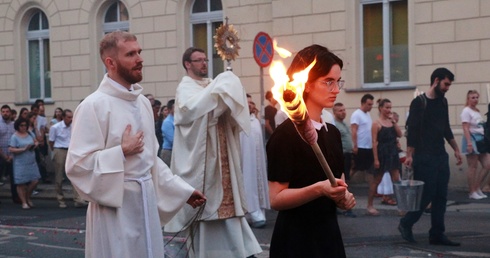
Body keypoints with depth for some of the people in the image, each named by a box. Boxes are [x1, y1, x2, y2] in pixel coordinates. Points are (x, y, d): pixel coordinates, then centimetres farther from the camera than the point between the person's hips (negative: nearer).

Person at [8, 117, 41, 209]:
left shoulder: (30, 134, 8)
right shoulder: (14, 137, -8)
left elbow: (36, 141, 22)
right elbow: (11, 150, -14)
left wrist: (35, 145, -1)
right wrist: (23, 149, -19)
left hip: (31, 162, 5)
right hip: (21, 163, -5)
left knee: (35, 181, 1)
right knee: (21, 183, 0)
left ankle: (28, 198, 25)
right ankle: (24, 202, 11)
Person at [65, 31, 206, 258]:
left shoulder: (143, 103, 10)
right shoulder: (94, 105, -13)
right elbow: (77, 164, -17)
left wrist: (183, 189, 16)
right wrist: (122, 152, -17)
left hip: (146, 202, 7)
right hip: (115, 207, -7)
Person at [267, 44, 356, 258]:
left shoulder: (333, 133, 10)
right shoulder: (286, 134, -13)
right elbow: (276, 199, -18)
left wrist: (344, 197, 2)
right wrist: (319, 189, -30)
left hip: (329, 234, 7)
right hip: (296, 239, -7)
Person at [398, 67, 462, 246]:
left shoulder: (443, 102, 13)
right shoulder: (419, 103, -9)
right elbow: (412, 130, -12)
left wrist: (456, 149, 20)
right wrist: (409, 155, -17)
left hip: (441, 157, 7)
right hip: (424, 158, -7)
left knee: (441, 197, 5)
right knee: (425, 195, -6)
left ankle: (437, 234, 10)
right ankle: (405, 224, 12)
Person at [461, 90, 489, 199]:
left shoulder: (477, 111, 16)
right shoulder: (466, 111, -9)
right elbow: (466, 128, -17)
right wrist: (469, 142, -25)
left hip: (480, 139, 8)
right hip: (472, 138, -8)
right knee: (473, 167, -4)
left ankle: (478, 188, 12)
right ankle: (472, 192, 3)